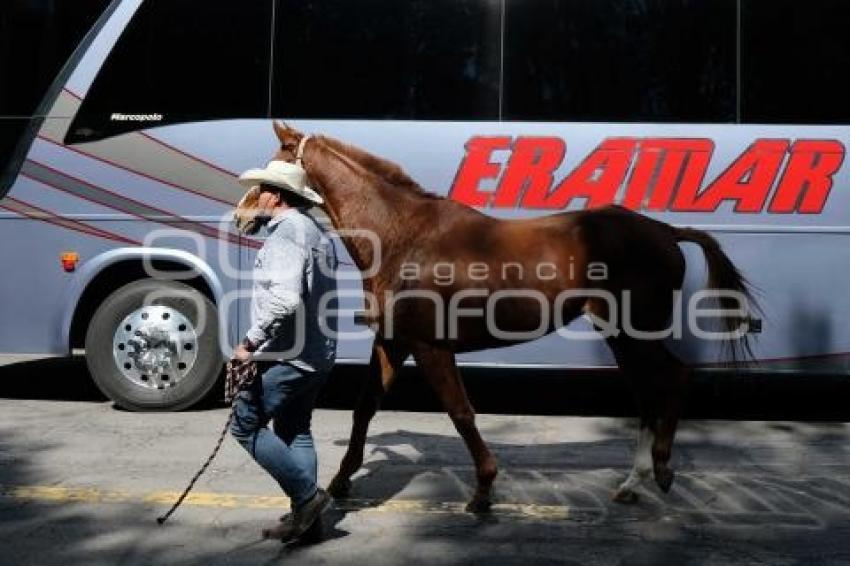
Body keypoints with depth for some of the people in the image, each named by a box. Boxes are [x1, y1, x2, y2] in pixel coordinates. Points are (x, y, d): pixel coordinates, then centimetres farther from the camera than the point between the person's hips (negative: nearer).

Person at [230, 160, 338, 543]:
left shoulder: (286, 233, -17)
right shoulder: (315, 231, 15)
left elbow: (285, 300, -30)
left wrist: (250, 342, -22)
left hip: (287, 355, -10)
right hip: (317, 353, 10)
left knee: (245, 425, 2)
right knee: (295, 430, 17)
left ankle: (307, 495, 2)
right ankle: (306, 515, 22)